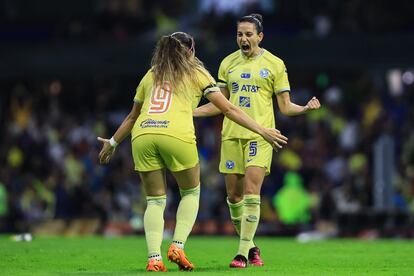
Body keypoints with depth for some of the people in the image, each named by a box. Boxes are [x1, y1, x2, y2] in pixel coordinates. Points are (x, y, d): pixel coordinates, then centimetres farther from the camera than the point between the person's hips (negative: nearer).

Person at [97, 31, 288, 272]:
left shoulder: (151, 75, 26)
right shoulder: (196, 74, 17)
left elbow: (132, 116, 33)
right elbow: (228, 109, 12)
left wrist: (113, 143, 45)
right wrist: (262, 131, 15)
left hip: (142, 136, 3)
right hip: (177, 135, -3)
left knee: (155, 200, 13)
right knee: (191, 192, 19)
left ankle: (154, 258, -2)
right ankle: (178, 246, 2)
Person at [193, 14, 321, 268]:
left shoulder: (274, 64, 3)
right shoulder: (228, 63, 12)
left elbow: (285, 106, 4)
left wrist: (304, 108, -17)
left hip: (260, 135, -4)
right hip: (231, 134, 4)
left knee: (251, 193, -14)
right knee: (234, 195, 3)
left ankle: (244, 253, -14)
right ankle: (250, 246, 20)